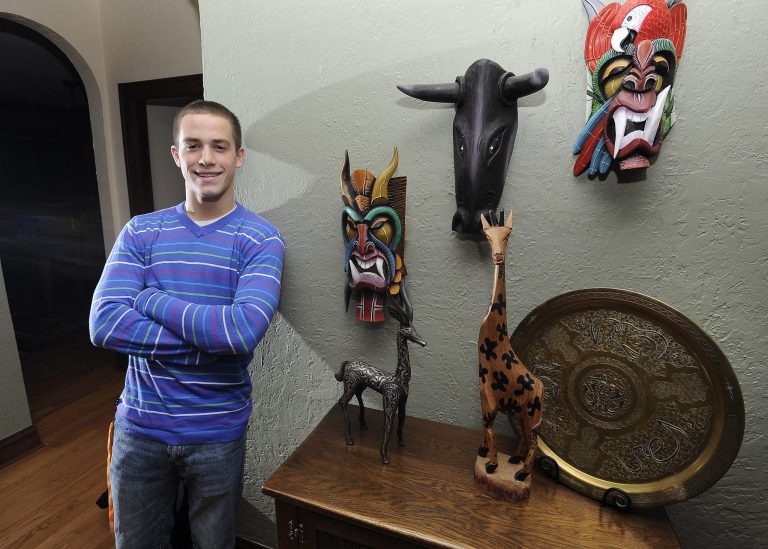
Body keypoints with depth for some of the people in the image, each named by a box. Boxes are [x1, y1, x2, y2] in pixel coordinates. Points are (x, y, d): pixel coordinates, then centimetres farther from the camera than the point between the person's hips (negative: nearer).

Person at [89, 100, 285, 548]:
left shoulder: (261, 239, -13)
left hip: (218, 434, -2)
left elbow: (244, 330, -27)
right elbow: (104, 325, -14)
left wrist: (149, 298, -17)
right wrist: (208, 342, -22)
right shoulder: (141, 232, -3)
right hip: (140, 427, 3)